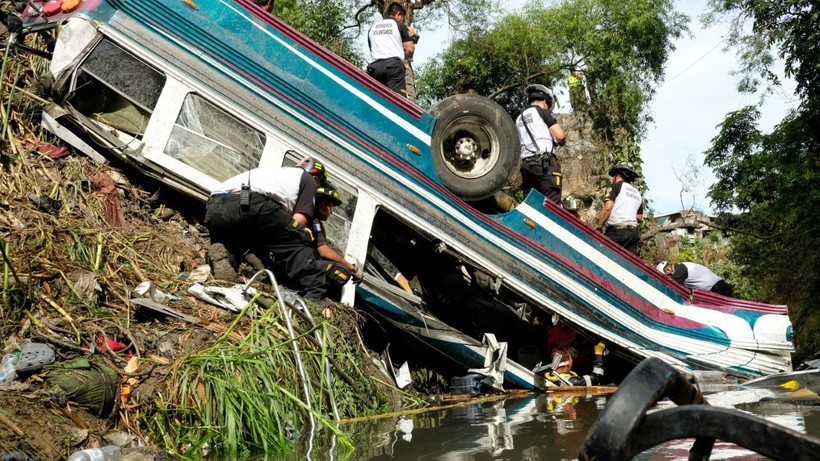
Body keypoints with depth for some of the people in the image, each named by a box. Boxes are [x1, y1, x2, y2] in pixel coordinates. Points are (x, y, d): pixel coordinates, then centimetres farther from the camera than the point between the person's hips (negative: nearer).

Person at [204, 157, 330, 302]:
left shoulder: (277, 172, 45)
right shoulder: (308, 179, 26)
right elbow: (299, 219, 11)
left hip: (214, 207, 7)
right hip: (251, 203, -6)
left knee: (225, 253, 29)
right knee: (297, 246, 9)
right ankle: (315, 297, -7)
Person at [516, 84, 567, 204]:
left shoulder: (519, 118, 22)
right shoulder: (543, 112, 3)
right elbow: (560, 136, -5)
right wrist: (561, 140, 17)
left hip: (526, 164, 7)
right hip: (545, 162, -7)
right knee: (552, 204, -12)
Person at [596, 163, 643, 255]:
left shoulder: (615, 186, 2)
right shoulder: (637, 193, 23)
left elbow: (607, 208, -11)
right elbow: (640, 218, 22)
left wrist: (599, 227, -7)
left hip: (617, 230, -7)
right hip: (634, 232, 7)